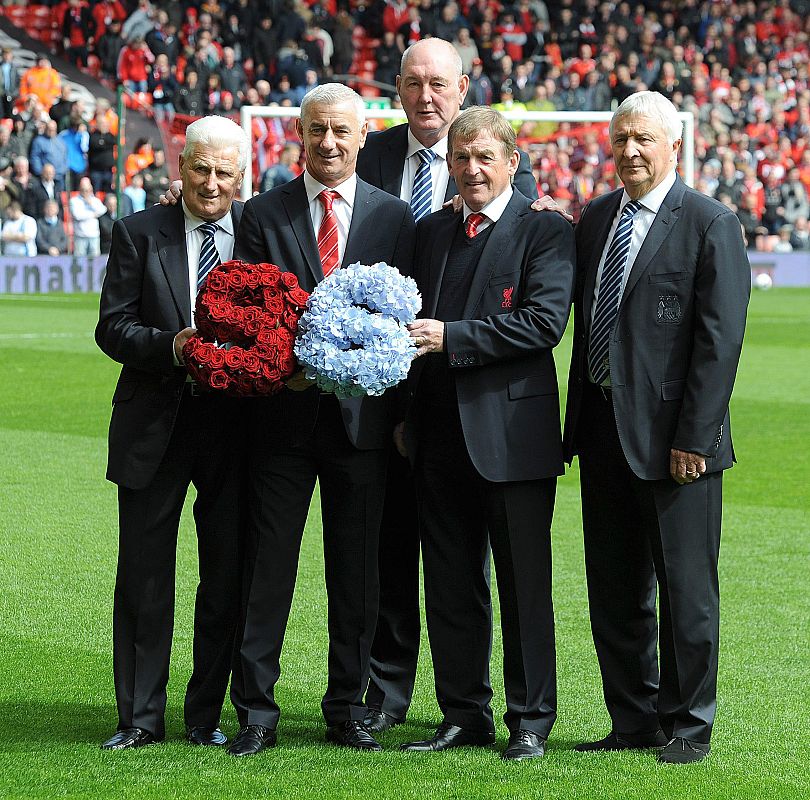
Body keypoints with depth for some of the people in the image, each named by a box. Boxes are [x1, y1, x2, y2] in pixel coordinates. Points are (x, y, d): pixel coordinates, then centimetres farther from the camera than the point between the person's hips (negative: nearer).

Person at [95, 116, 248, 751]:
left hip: (233, 427, 1)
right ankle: (140, 719, 12)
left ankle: (206, 717, 17)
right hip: (154, 428, 0)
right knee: (144, 581, 4)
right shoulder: (139, 233, 1)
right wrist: (172, 346, -20)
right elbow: (113, 327, -3)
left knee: (228, 581, 5)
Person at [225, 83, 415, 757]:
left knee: (357, 570, 7)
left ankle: (348, 708, 16)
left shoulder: (394, 216, 7)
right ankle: (256, 710, 5)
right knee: (268, 565, 0)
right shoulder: (264, 214, 5)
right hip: (282, 409, -1)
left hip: (362, 415, 1)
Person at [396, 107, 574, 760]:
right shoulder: (432, 233, 16)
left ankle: (531, 720, 7)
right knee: (450, 585, 10)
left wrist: (452, 338, -19)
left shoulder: (547, 233, -3)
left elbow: (543, 322, -15)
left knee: (525, 588, 0)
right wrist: (407, 412, 12)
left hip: (514, 431, -6)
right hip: (442, 435, 6)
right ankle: (465, 715, 18)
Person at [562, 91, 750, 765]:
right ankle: (634, 722, 21)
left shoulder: (711, 226, -8)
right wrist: (580, 423, 12)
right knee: (614, 590, 11)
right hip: (604, 432, 7)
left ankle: (688, 726, 12)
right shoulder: (596, 219, 12)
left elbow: (720, 341, -12)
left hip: (674, 435, -6)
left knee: (686, 588, 1)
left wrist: (692, 438, -16)